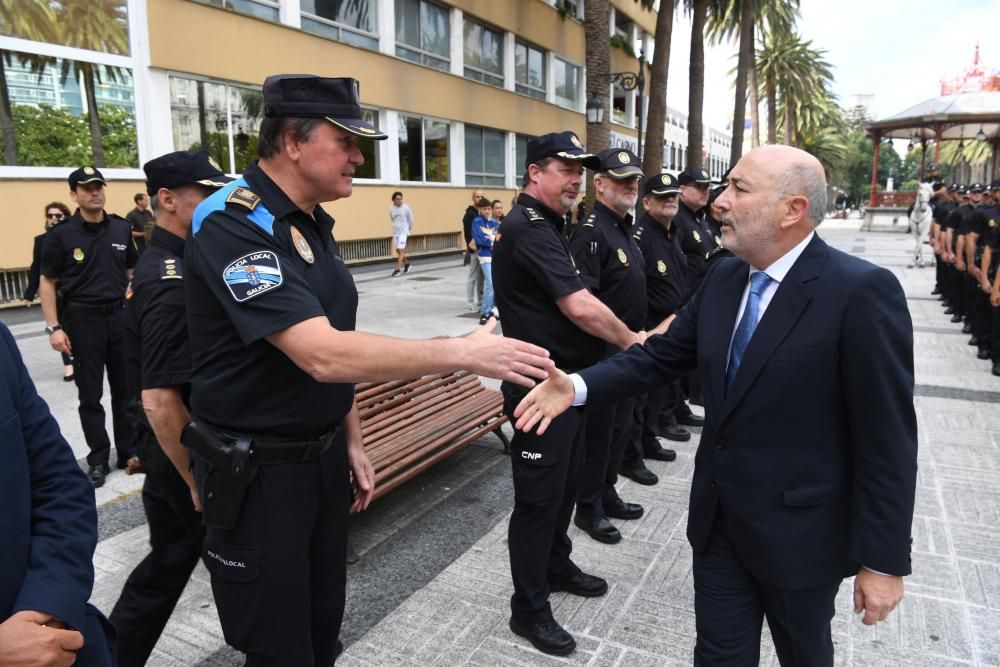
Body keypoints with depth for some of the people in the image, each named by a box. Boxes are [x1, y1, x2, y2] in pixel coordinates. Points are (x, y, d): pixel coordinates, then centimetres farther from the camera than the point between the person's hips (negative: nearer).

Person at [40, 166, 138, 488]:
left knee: (126, 389, 9)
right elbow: (47, 282, -1)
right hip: (82, 319, -2)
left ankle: (129, 451, 22)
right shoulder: (61, 234, -4)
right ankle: (98, 458, 17)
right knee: (90, 394, 6)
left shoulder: (122, 228, 5)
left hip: (121, 315, 3)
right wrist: (54, 327, -8)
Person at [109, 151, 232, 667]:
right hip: (181, 453, -8)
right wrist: (199, 484, -20)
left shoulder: (164, 265, 7)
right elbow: (159, 400, -28)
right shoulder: (173, 283, -25)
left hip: (169, 450, 8)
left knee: (172, 557, 21)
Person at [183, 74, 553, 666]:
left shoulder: (313, 222, 7)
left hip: (323, 454, 8)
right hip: (256, 472, -8)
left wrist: (352, 442, 12)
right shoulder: (233, 225, -22)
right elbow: (323, 356, -33)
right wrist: (464, 352, -31)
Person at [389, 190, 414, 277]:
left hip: (403, 232, -5)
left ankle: (397, 269, -13)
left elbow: (410, 219, 4)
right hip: (395, 232, 5)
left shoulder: (405, 208, -9)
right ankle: (406, 264, 33)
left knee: (401, 250, -12)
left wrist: (409, 228, 14)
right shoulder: (391, 209, 1)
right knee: (398, 250, 12)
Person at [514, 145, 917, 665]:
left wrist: (883, 559, -13)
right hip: (718, 519, 5)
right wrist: (578, 387, -8)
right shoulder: (724, 277, 1)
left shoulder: (862, 292, -20)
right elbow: (663, 354, 5)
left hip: (799, 532, -5)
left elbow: (886, 439, -17)